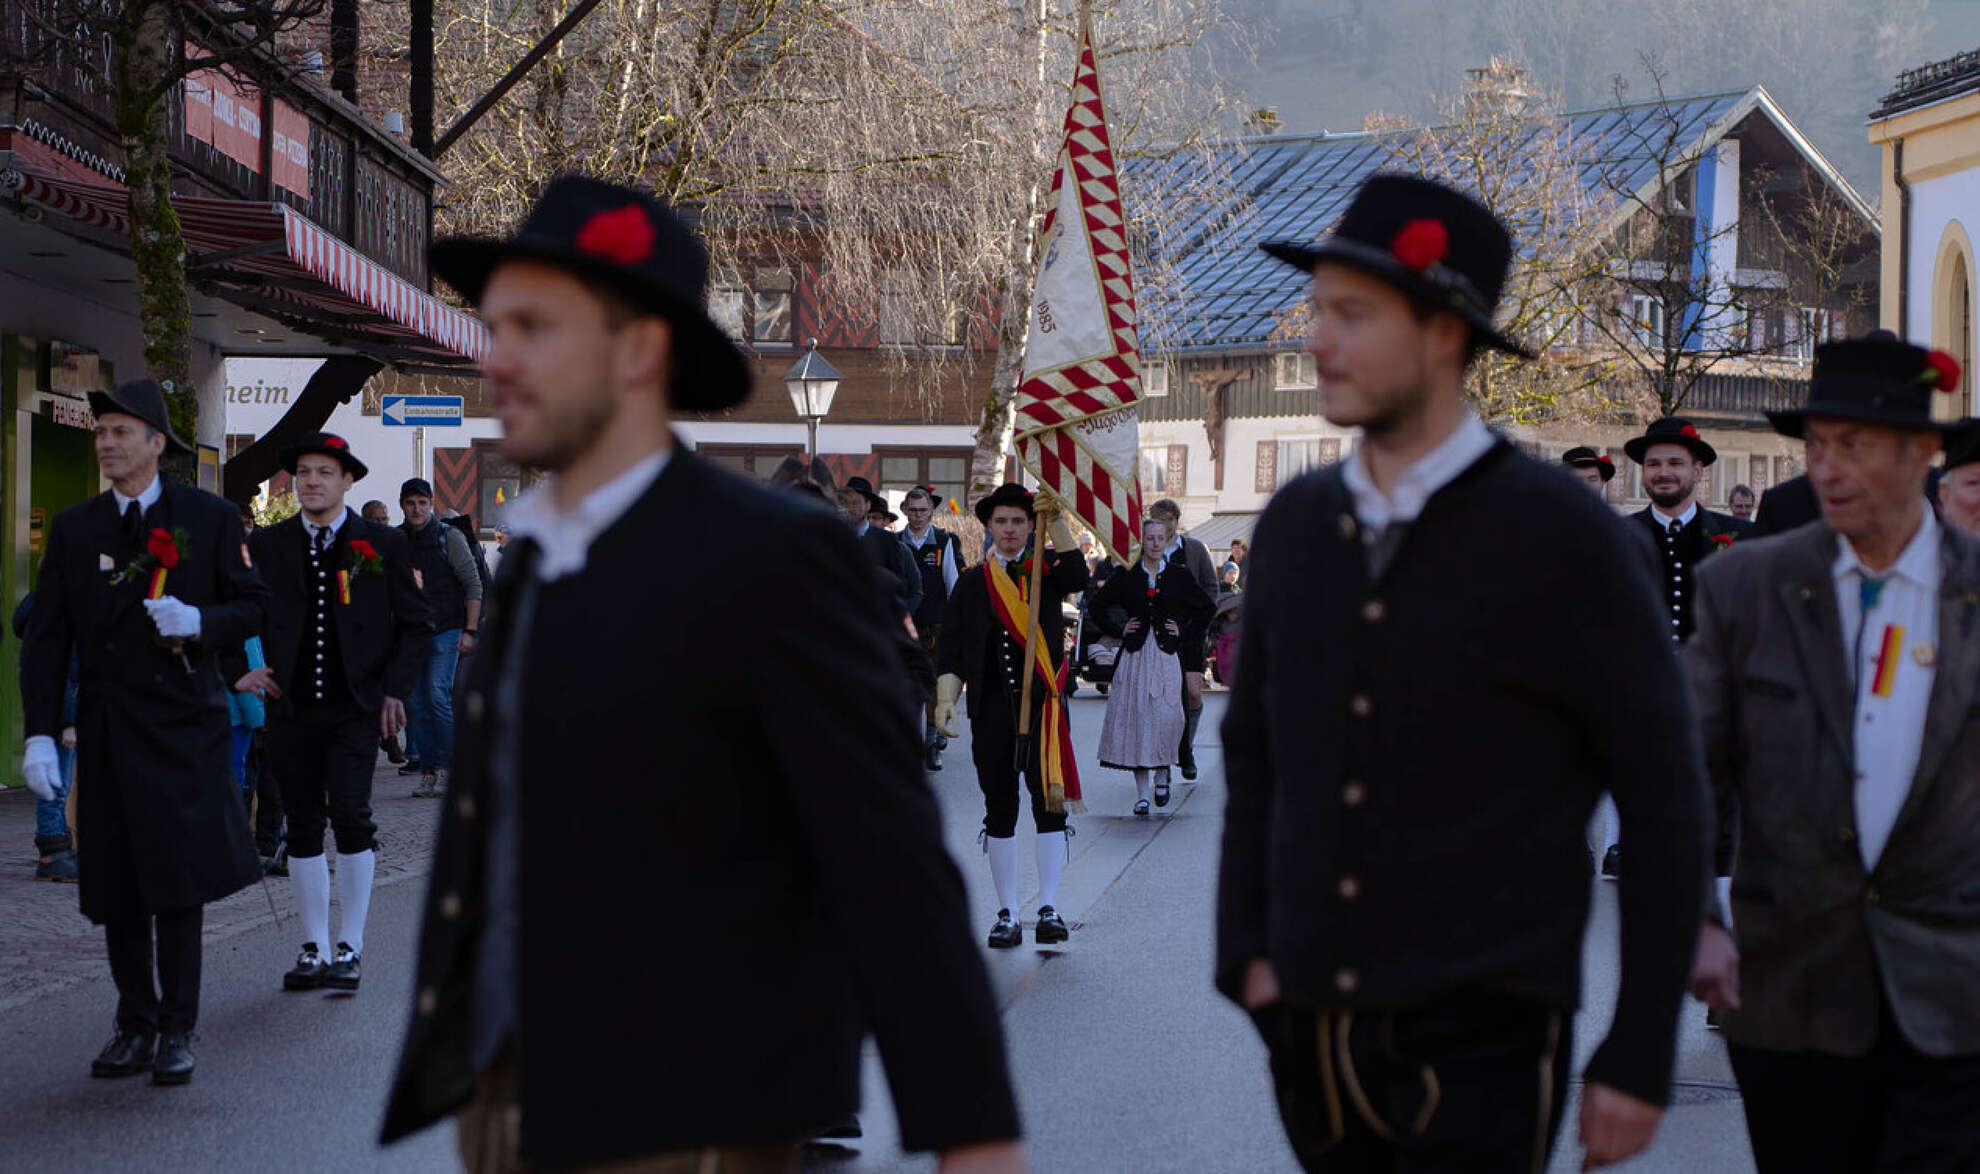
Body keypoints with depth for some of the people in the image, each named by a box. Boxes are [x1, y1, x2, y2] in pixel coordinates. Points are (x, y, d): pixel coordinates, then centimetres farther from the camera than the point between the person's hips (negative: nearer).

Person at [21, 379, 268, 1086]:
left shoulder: (210, 518, 2)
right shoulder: (73, 529, 7)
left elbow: (252, 608, 5)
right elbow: (46, 636, 3)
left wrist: (199, 623, -17)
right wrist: (40, 733, -6)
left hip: (184, 727, -3)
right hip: (106, 730, 3)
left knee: (179, 880, -3)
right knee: (116, 887, 6)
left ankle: (177, 1030, 6)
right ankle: (135, 1026, 17)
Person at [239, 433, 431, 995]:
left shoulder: (383, 544, 4)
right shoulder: (267, 546, 9)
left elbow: (415, 625, 7)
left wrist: (395, 687, -3)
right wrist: (236, 671, 2)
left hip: (356, 705, -3)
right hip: (291, 707, 3)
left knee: (350, 816, -13)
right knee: (303, 826, 6)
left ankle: (351, 946, -2)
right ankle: (313, 948, 15)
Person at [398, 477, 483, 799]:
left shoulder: (448, 537, -2)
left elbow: (473, 584, -3)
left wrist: (470, 630, -9)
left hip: (445, 630, -4)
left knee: (438, 696, -15)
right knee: (415, 703, 1)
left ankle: (446, 767, -7)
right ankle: (428, 771, 7)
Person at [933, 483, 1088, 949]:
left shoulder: (1045, 570, 5)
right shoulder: (973, 583, 8)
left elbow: (1077, 577, -19)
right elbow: (952, 649, 4)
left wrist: (1058, 521, -22)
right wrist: (945, 699, -9)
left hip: (1043, 705, -2)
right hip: (991, 713, 2)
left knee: (1049, 804, -6)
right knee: (999, 811, 5)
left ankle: (1048, 908, -2)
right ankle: (1008, 914, 11)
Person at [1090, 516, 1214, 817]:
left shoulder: (1179, 574, 4)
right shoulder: (1127, 575, 4)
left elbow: (1206, 609, 13)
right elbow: (1098, 605, 13)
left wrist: (1183, 630, 4)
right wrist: (1118, 630, 4)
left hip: (1165, 654, 0)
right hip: (1135, 655, 0)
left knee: (1166, 716, -11)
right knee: (1136, 717, -4)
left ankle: (1162, 773, 17)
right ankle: (1142, 794, 1)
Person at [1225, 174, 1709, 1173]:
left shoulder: (1560, 535, -8)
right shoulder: (1294, 524, 7)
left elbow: (1664, 800, -5)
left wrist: (1639, 1058, -6)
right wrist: (1246, 950, 6)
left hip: (1478, 1041, -5)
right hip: (1310, 1039, 5)